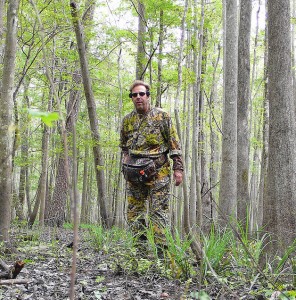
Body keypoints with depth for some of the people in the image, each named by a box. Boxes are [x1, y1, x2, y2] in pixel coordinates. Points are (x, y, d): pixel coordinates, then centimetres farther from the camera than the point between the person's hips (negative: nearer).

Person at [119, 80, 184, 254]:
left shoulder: (162, 116, 0)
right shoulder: (128, 120, 12)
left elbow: (174, 144, -2)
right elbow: (124, 146, 26)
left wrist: (178, 168, -8)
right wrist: (125, 160, 9)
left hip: (159, 172, -5)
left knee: (159, 210, -6)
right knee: (135, 210, 5)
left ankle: (162, 248, -3)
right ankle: (139, 247, 14)